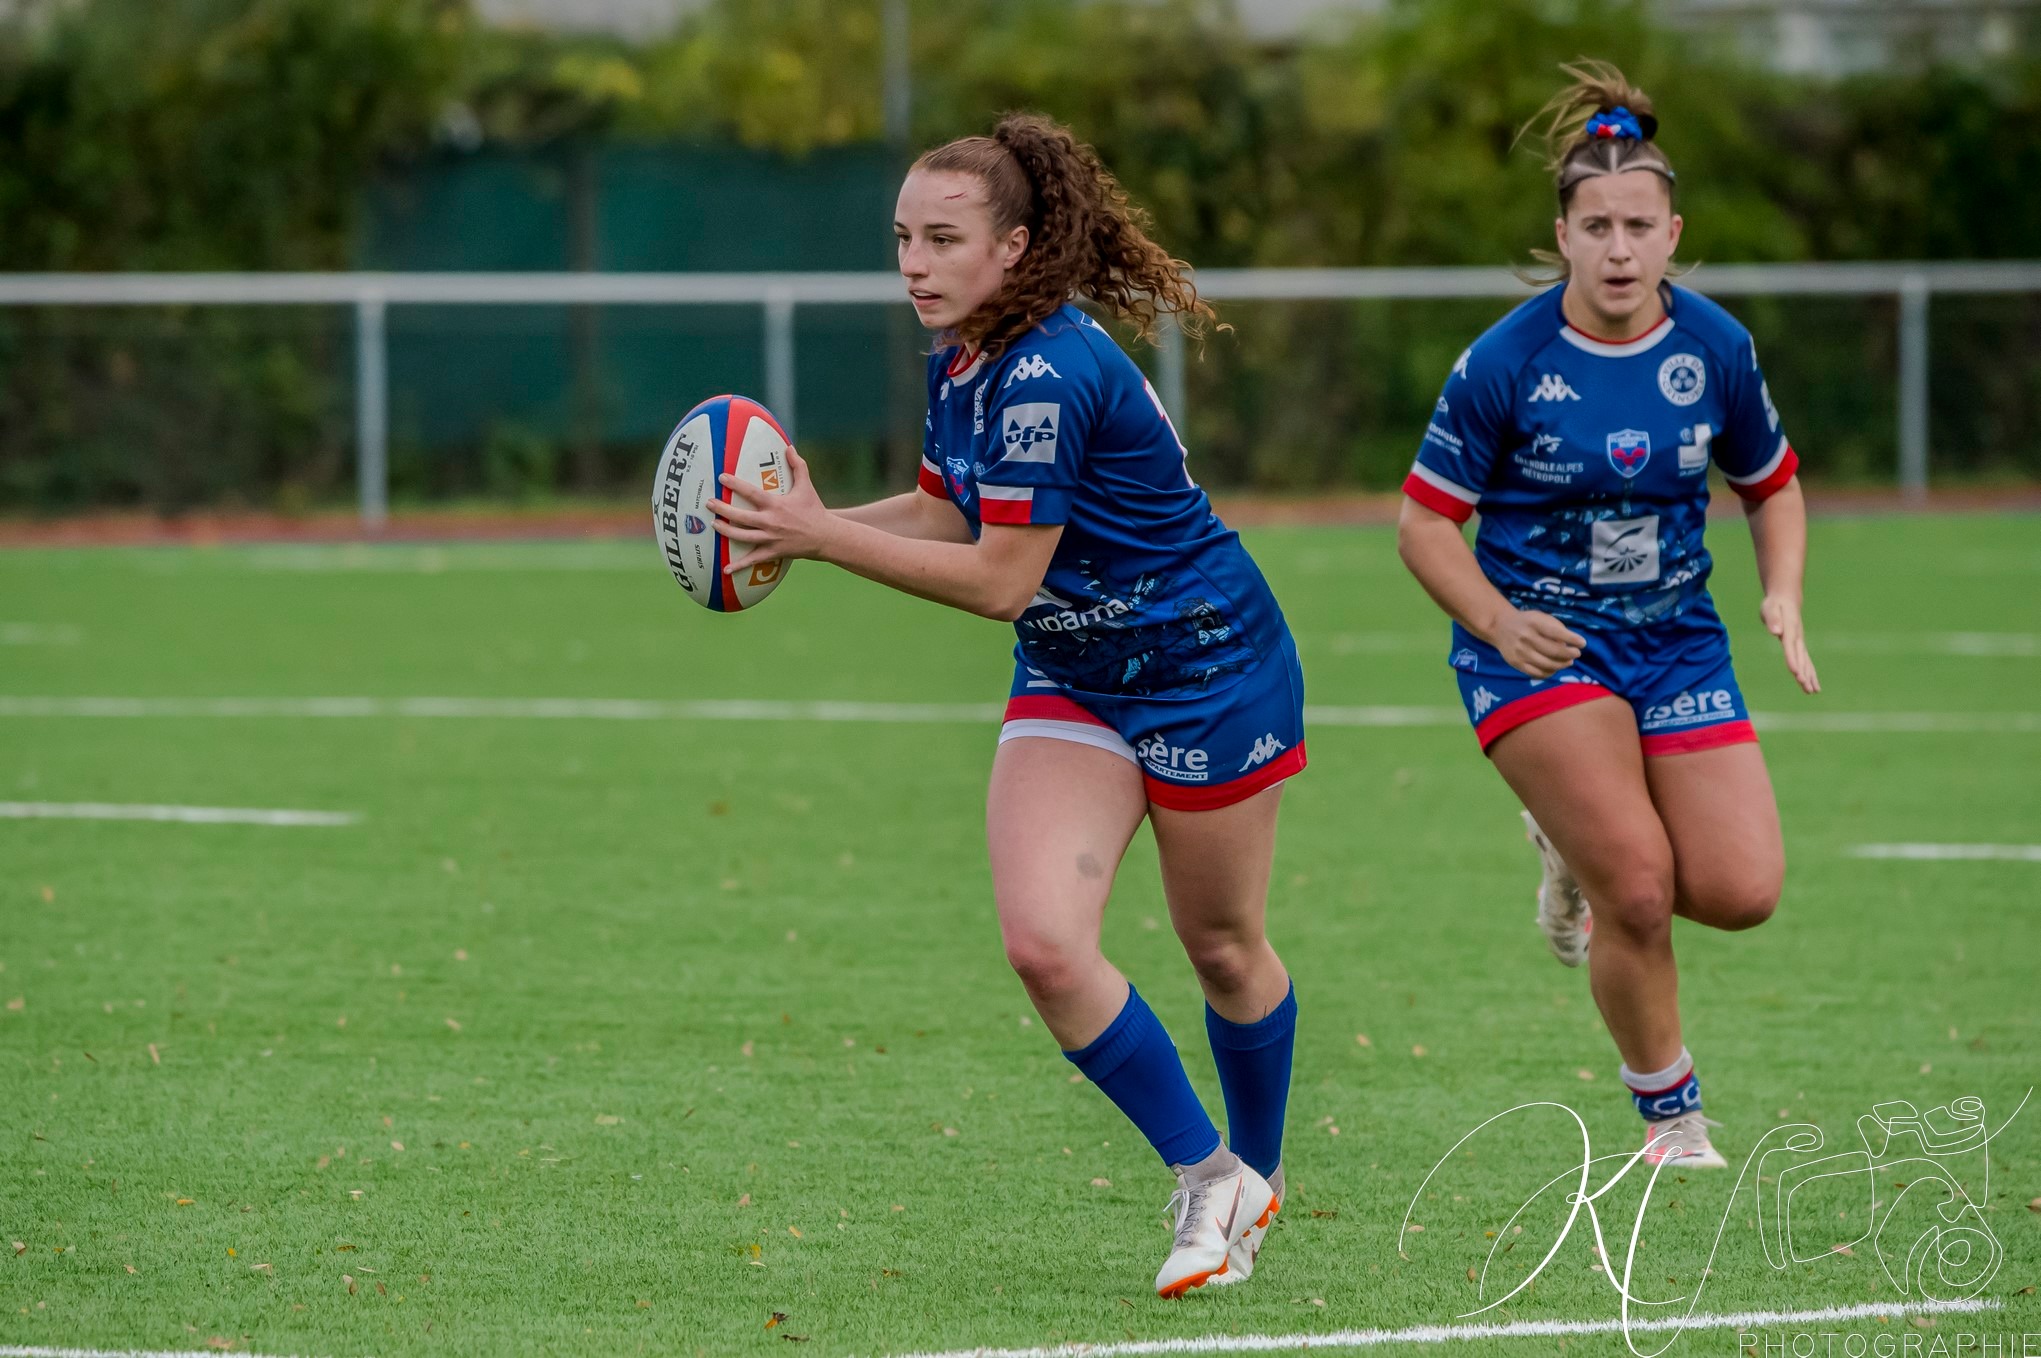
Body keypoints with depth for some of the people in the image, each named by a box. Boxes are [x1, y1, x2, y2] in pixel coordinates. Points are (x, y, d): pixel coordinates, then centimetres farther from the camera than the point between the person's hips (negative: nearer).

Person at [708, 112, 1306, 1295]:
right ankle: (1210, 1180, 6)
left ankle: (1258, 1172, 37)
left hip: (1210, 674, -7)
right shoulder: (962, 363, -2)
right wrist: (803, 527, -2)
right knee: (1043, 942, -11)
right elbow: (953, 510, 13)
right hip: (1071, 683, 7)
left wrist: (821, 535, -26)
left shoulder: (1047, 377, -29)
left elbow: (999, 578, -27)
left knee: (1222, 950, 10)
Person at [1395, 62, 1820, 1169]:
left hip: (1675, 640, 4)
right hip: (1537, 646, -4)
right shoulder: (1506, 363, -14)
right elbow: (1425, 523, -7)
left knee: (1741, 892, -9)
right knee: (1640, 888, -18)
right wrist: (1499, 623, -22)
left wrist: (1782, 598, -6)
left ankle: (1584, 851, 24)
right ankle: (1670, 1114, 5)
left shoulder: (1716, 349, -4)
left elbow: (1771, 485, 12)